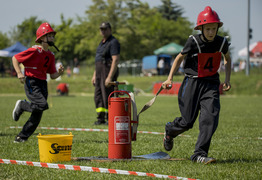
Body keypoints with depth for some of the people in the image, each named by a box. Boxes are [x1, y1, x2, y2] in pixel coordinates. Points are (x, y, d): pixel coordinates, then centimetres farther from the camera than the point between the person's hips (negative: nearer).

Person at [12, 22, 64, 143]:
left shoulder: (50, 55, 11)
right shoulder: (35, 51, -11)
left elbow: (52, 75, 16)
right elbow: (15, 58, -5)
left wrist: (59, 72, -5)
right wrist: (19, 73, -16)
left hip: (43, 84, 8)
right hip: (31, 83, -8)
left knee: (37, 115, 3)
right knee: (42, 105, -25)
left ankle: (22, 137, 12)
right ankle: (21, 106, 2)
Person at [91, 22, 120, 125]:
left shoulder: (113, 42, -11)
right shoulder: (102, 43, 20)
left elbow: (115, 60, -19)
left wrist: (110, 77, -24)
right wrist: (94, 75, 22)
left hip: (109, 71, -10)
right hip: (99, 72, 10)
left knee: (107, 96, -8)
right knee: (98, 96, 8)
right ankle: (101, 118, 13)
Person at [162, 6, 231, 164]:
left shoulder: (222, 42, -3)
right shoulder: (193, 42, -13)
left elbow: (227, 59, 18)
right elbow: (180, 58, 2)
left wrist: (227, 79, 9)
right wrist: (170, 78, -4)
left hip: (211, 84, 3)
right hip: (192, 82, -3)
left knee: (211, 118, -15)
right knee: (187, 122, -1)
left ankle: (200, 154, -10)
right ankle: (169, 130, 34)